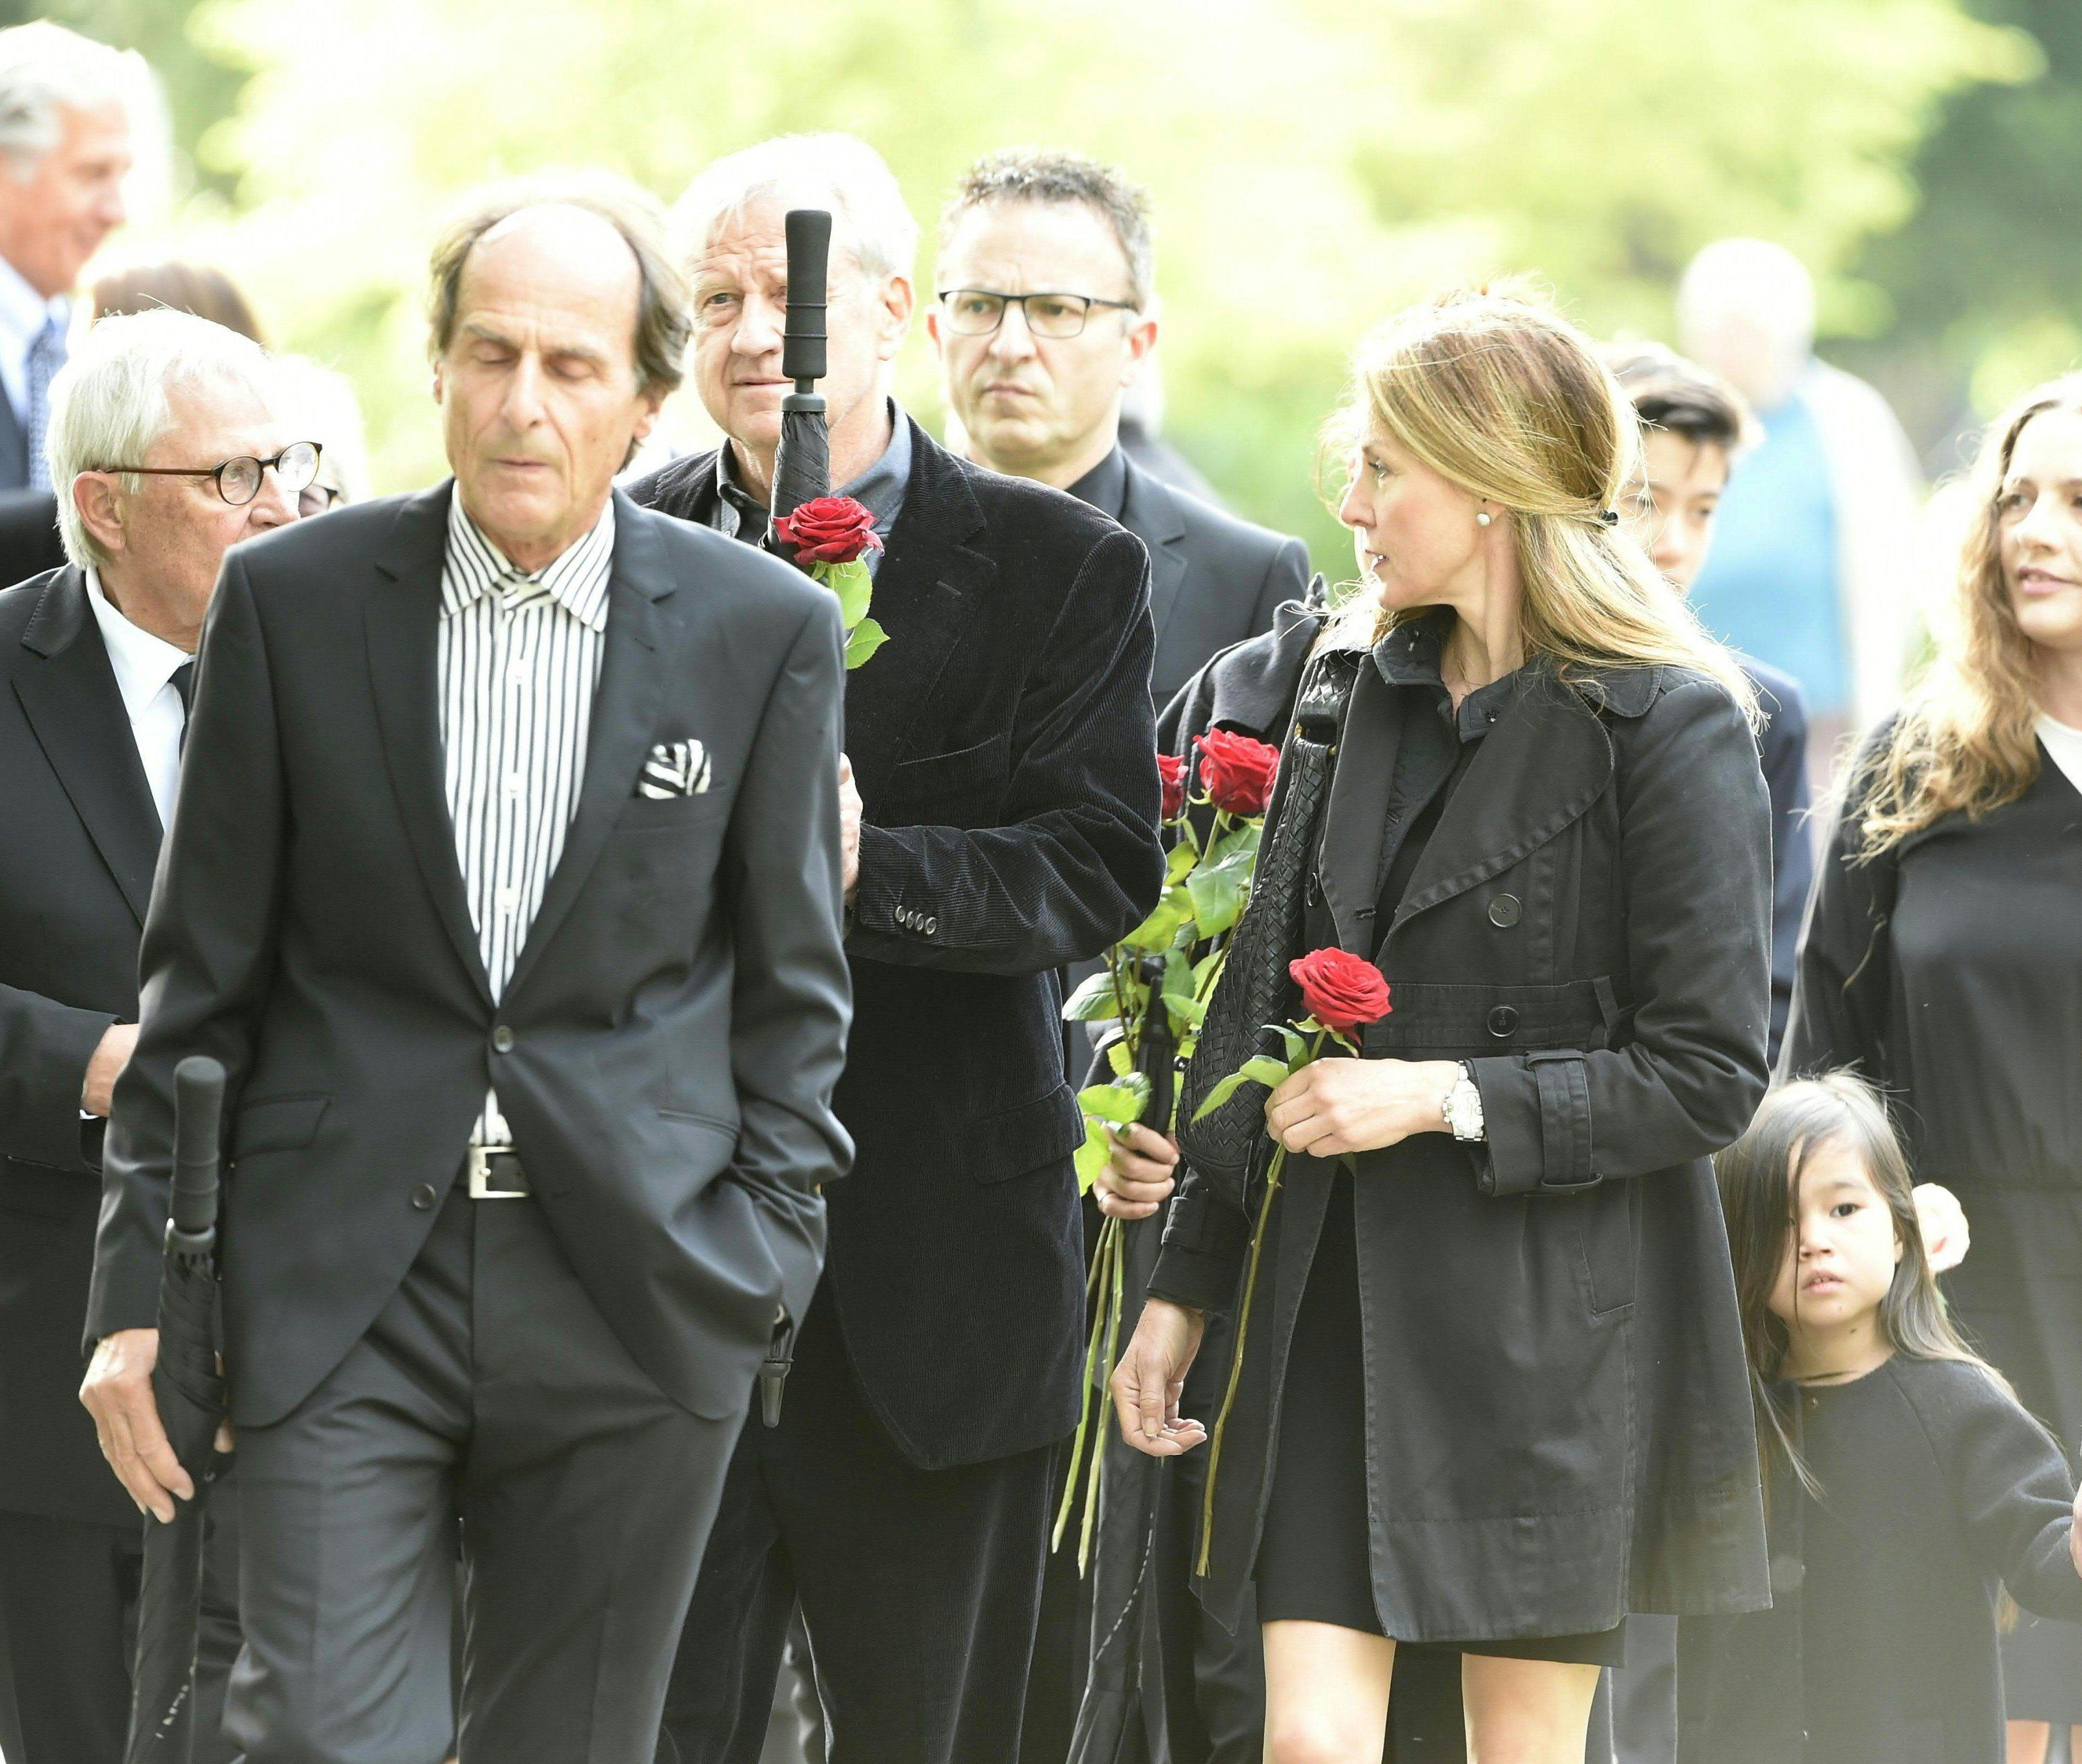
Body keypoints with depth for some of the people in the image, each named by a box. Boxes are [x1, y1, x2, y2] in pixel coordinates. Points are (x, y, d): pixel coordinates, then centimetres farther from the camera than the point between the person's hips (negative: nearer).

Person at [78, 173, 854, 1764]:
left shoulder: (766, 630, 3)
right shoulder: (292, 603, 2)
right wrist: (141, 1289, 3)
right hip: (341, 1285, 0)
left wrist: (761, 1258, 1)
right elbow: (205, 975, 6)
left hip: (636, 1302, 1)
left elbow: (791, 981, 10)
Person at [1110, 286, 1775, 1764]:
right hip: (1341, 1303, 5)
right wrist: (1185, 1285, 12)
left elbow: (1710, 1073, -11)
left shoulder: (1670, 726, -9)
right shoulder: (1357, 700, 9)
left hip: (1558, 1333, -5)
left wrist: (1450, 1097, -17)